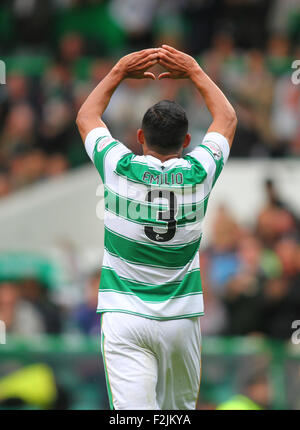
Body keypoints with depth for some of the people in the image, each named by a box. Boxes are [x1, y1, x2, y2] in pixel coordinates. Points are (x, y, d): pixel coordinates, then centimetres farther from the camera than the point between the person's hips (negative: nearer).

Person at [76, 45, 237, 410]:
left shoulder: (120, 169, -7)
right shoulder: (199, 173, -4)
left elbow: (86, 117, 14)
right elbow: (227, 118, 16)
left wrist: (119, 72, 19)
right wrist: (194, 72, 22)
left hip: (124, 317, -2)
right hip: (182, 319, 2)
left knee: (133, 410, -13)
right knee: (179, 409, 17)